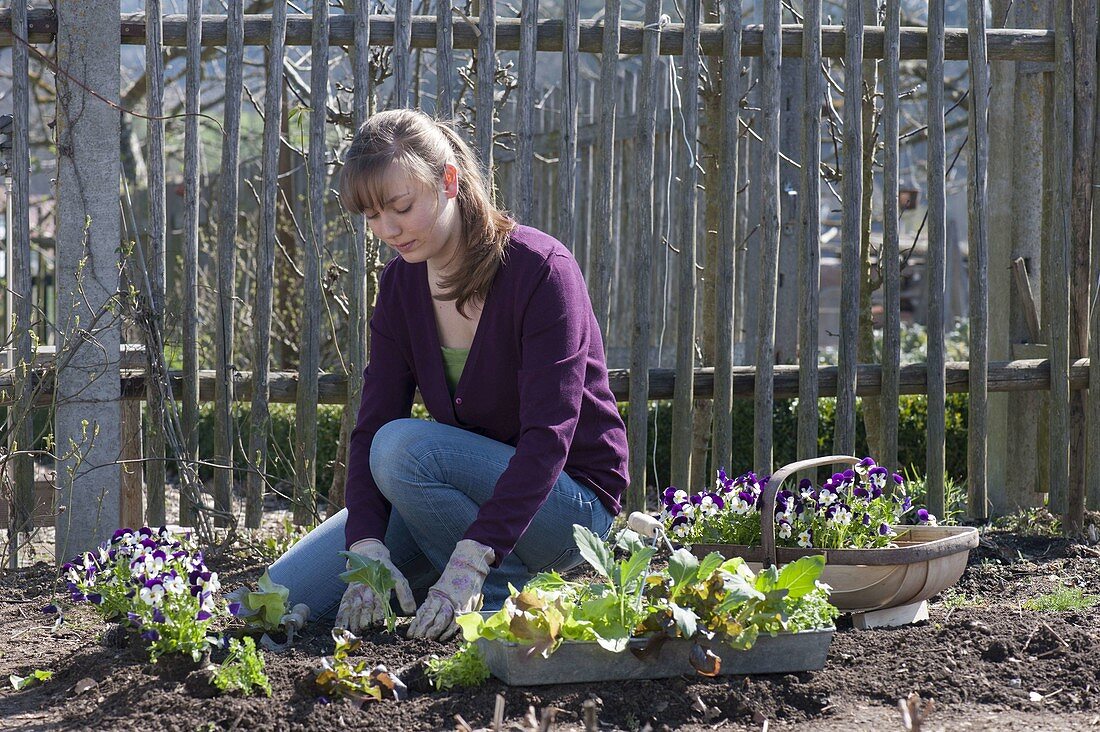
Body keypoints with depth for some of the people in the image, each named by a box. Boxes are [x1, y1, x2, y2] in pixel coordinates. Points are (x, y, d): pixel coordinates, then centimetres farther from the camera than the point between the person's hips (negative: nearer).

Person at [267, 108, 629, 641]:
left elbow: (549, 436, -27)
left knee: (406, 448, -32)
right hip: (475, 488, 6)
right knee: (284, 594, -7)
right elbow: (371, 426, -6)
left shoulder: (540, 268, -20)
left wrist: (470, 561, -37)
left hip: (567, 498, -6)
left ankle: (513, 597, -16)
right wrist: (368, 549, -24)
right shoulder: (401, 284, -1)